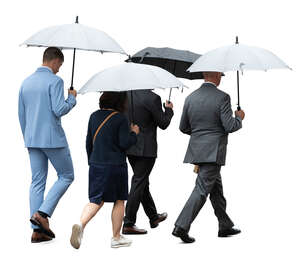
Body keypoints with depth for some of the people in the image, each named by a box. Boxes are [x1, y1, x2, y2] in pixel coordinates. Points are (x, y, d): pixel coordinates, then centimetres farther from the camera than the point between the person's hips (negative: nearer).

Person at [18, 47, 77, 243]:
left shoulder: (26, 82, 13)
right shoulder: (54, 81, -11)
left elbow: (21, 115, 16)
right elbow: (59, 110, -19)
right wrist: (72, 98, -1)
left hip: (32, 140, 7)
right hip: (52, 138, -7)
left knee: (37, 182, 8)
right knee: (66, 176, 8)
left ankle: (37, 231, 6)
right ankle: (42, 214, -7)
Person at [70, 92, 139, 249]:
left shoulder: (94, 116, 7)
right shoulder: (120, 118, -11)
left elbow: (89, 142, 12)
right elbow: (124, 143, -15)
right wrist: (134, 133, 4)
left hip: (96, 165, 5)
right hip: (115, 165, -5)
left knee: (96, 200, 7)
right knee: (119, 201, 10)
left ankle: (81, 224, -20)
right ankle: (116, 238, 17)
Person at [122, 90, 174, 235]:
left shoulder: (126, 94, 1)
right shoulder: (152, 98, -18)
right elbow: (163, 124, -9)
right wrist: (168, 109, 6)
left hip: (129, 147, 7)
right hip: (145, 149, -7)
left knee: (143, 182, 18)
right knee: (138, 183, -1)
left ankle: (153, 217, 34)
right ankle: (128, 224, -1)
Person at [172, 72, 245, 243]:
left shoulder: (191, 97, 6)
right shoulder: (222, 97, -12)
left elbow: (183, 127, 11)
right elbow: (230, 126, -15)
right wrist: (239, 118, 5)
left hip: (197, 150, 7)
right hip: (213, 152, -7)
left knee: (216, 188, 18)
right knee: (202, 190, -7)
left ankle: (225, 226, 28)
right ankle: (182, 226, -14)